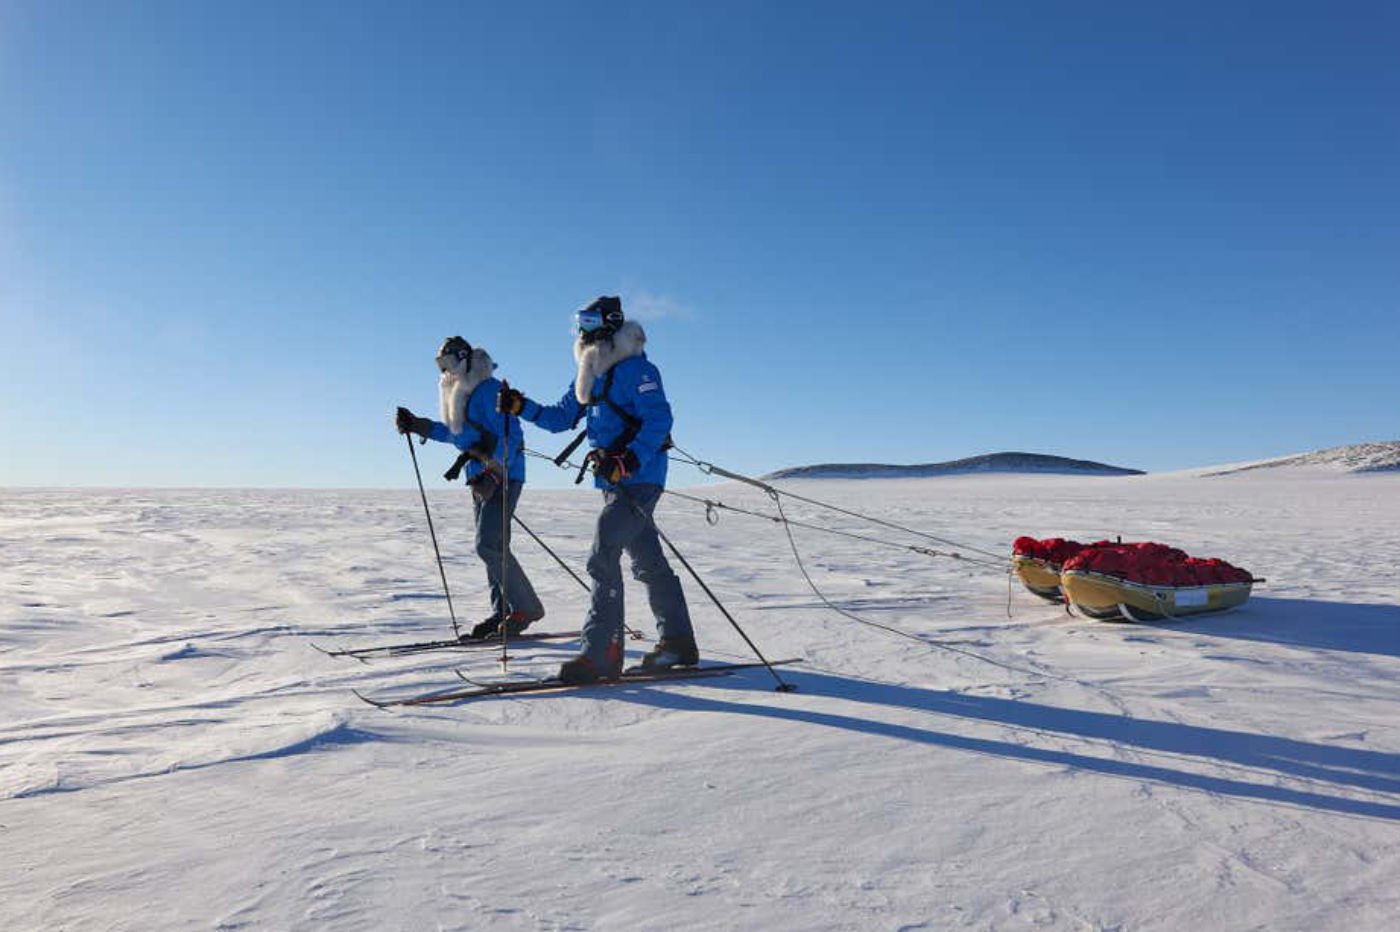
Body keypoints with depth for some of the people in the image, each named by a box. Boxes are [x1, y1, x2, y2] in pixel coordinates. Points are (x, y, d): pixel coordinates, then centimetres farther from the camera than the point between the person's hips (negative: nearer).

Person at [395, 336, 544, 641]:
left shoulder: (489, 390, -13)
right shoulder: (460, 392, 17)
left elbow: (510, 435, -19)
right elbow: (455, 433, 27)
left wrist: (492, 471, -27)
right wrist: (415, 425, 20)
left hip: (503, 477, -10)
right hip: (481, 478, 10)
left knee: (488, 545, -14)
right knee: (493, 547, 8)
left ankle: (526, 607, -6)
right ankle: (502, 613, 13)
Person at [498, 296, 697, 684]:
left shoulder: (637, 369, -10)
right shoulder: (589, 376, 16)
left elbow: (659, 420, -19)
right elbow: (562, 417, 18)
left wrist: (627, 461, -30)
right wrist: (521, 406, 3)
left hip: (639, 479, -9)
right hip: (614, 481, 9)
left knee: (602, 557, -15)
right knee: (649, 563, 14)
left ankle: (600, 654, -11)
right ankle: (678, 642, 24)